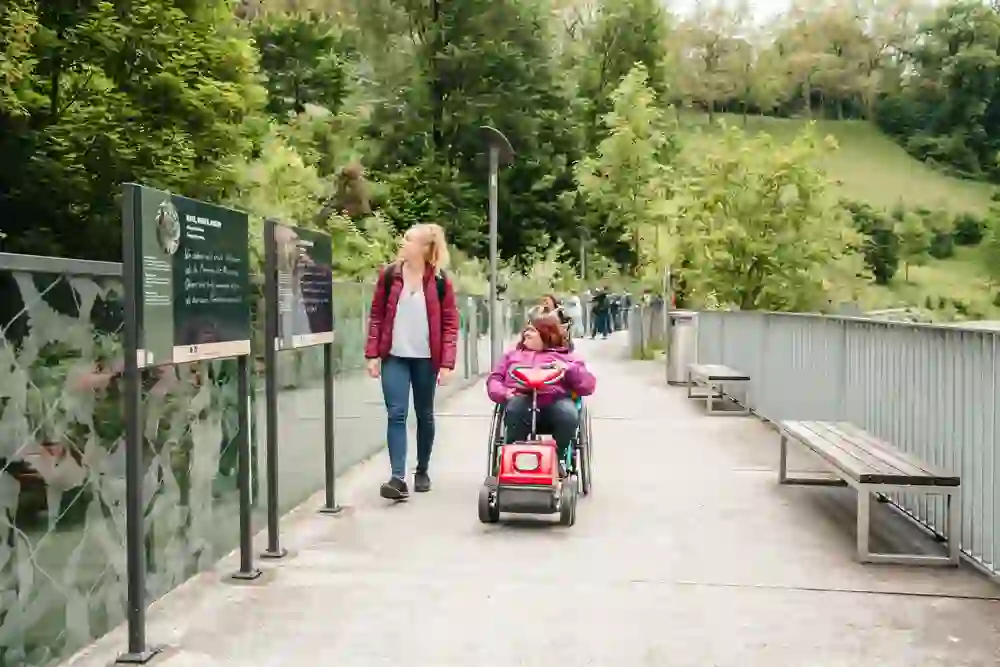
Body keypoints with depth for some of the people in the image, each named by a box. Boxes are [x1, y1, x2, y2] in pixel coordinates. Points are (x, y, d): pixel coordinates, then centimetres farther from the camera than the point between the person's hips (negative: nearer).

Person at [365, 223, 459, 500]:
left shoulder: (439, 281, -5)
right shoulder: (389, 275, 0)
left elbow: (450, 323, -3)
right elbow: (376, 315, 4)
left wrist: (447, 362, -11)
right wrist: (372, 354, -2)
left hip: (426, 359, 0)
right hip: (394, 357, 1)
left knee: (424, 415, 11)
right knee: (396, 414, -9)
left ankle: (422, 471, 27)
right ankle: (398, 477, -12)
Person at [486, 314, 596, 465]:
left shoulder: (564, 357, 26)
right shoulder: (513, 355, 34)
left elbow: (588, 385, 13)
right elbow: (494, 380, 21)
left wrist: (569, 369, -5)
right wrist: (504, 393, -2)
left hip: (555, 401, 0)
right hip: (521, 399, 1)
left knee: (568, 414, -35)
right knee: (515, 409, -36)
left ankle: (557, 461, -16)